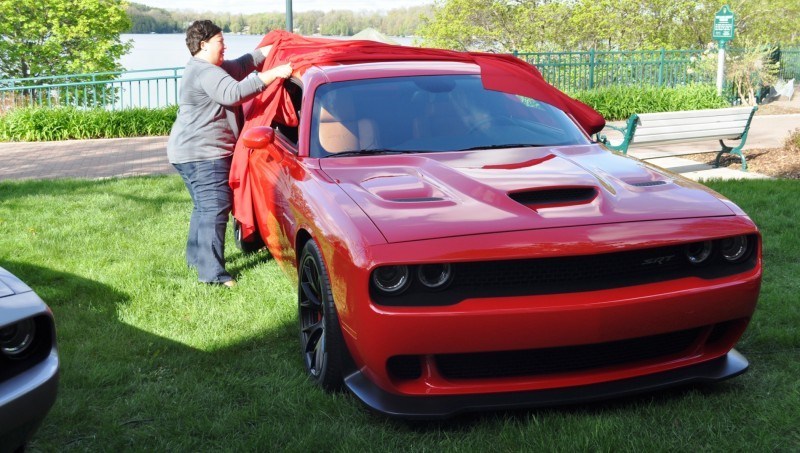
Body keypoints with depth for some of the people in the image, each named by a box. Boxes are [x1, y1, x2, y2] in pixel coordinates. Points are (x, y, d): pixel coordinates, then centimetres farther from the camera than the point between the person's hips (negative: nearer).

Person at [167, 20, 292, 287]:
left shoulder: (205, 68, 18)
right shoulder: (205, 72, -18)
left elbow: (242, 65, 22)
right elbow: (234, 93, -31)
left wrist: (272, 49, 15)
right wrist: (274, 74, -32)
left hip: (194, 154, 12)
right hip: (202, 154, -12)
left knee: (204, 207, 21)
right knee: (215, 209, -14)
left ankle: (196, 256, 33)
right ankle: (212, 272, -16)